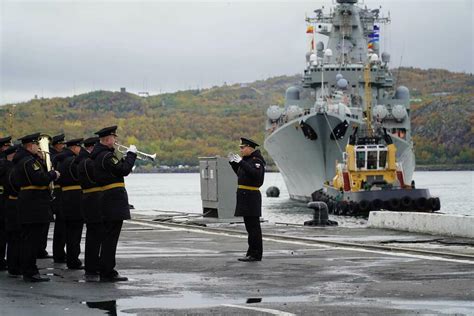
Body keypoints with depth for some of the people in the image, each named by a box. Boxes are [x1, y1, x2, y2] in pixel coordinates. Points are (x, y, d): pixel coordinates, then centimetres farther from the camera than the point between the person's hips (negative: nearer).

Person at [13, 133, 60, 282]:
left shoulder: (20, 160, 16)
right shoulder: (29, 161, -17)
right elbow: (40, 179, -24)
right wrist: (53, 175, -9)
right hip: (34, 206, -11)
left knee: (28, 239, 14)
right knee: (32, 240, -6)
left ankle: (28, 271, 21)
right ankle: (30, 273, -4)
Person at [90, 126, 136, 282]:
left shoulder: (98, 153, 15)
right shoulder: (107, 156, -17)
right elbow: (124, 170, -21)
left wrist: (124, 158, 10)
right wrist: (131, 154, -9)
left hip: (107, 201, 10)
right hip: (114, 200, -10)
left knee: (108, 236, 16)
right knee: (111, 236, -7)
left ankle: (105, 270, 22)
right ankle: (107, 272, -4)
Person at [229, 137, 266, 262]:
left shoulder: (257, 160, -12)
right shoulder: (247, 159, 16)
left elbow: (256, 174, -29)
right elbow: (240, 174, 26)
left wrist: (241, 162, -29)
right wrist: (233, 162, 14)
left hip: (251, 196, -10)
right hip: (245, 196, 10)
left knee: (253, 226, -5)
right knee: (250, 225, 13)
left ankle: (255, 254, -2)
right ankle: (252, 253, 19)